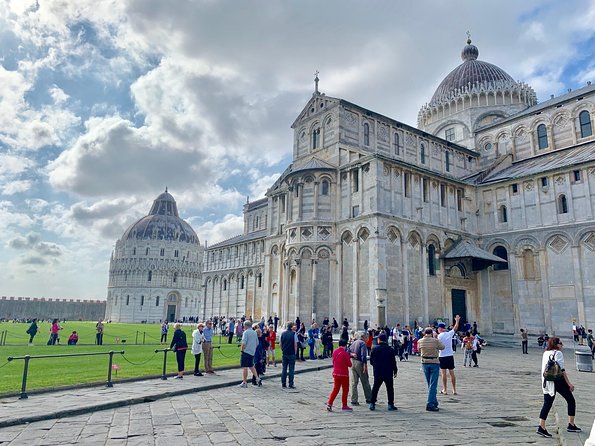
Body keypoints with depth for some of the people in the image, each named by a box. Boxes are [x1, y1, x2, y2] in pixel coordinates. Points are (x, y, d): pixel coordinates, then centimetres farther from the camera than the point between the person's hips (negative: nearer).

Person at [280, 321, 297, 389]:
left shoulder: (283, 333, 2)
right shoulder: (294, 333, -9)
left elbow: (280, 344, 6)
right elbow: (295, 344, -9)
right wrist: (295, 353, 2)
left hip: (284, 353, 4)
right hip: (292, 354, -3)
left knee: (284, 368, 10)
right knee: (291, 369, 3)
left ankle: (283, 384, 13)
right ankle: (291, 384, 4)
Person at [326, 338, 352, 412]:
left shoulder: (334, 352, 1)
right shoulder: (345, 353, -15)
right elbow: (349, 364, -9)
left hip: (335, 373, 5)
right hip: (344, 374, -5)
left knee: (335, 389, 13)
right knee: (345, 390, 9)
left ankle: (329, 403, 2)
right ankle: (344, 406, 16)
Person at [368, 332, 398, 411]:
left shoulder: (374, 349, -5)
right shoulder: (390, 349, -7)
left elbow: (371, 361, 0)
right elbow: (393, 361, -3)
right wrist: (395, 371, 8)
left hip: (377, 373, 1)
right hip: (388, 373, -1)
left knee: (375, 388, 11)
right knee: (390, 389, 11)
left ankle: (372, 404, 10)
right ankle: (390, 404, 11)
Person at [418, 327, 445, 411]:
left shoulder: (420, 341, -4)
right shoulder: (435, 340, -12)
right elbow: (442, 347, 4)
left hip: (425, 363, 4)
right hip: (434, 363, -4)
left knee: (430, 384, 17)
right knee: (433, 384, -2)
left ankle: (434, 402, 28)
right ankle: (430, 404, -6)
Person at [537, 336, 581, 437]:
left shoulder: (545, 353, 11)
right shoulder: (558, 353, -9)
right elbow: (562, 370, -13)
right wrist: (569, 384, -9)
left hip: (546, 382, 6)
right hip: (558, 381, -6)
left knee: (547, 404, 5)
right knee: (571, 401, 16)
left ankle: (541, 427, -4)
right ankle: (571, 425, 22)